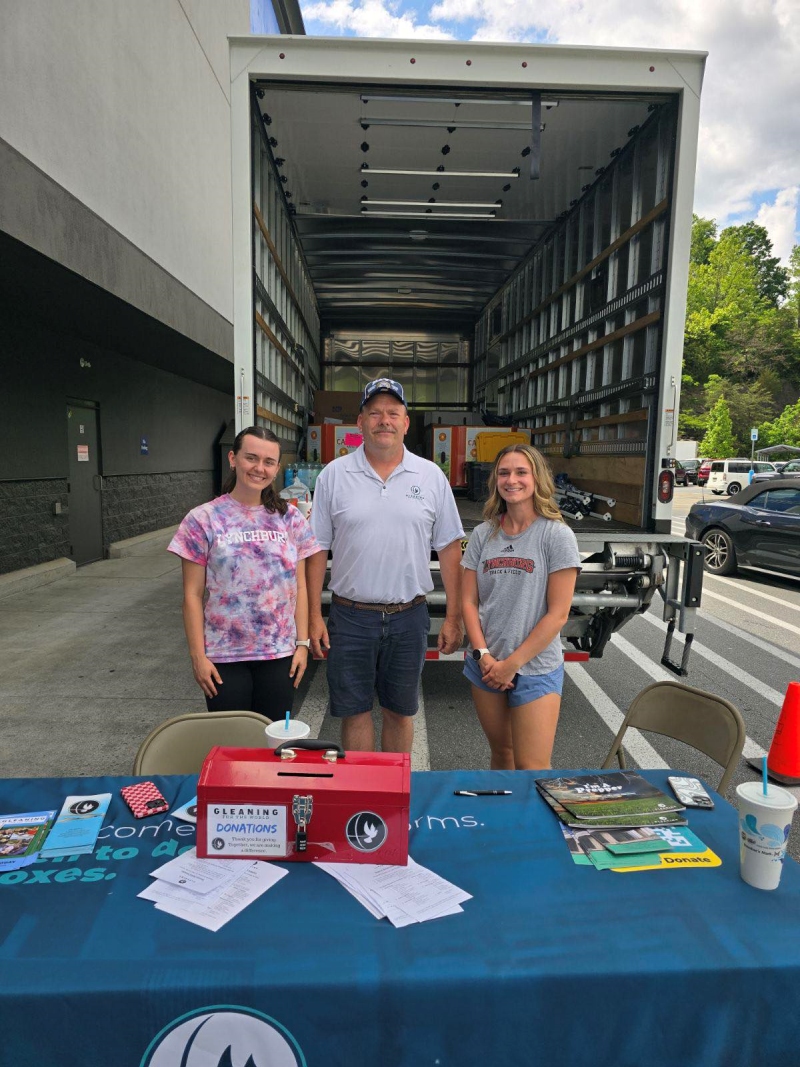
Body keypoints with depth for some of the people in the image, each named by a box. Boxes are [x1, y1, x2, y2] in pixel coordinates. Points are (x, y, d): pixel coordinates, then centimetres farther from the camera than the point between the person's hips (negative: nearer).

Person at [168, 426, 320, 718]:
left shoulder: (290, 519, 3)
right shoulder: (203, 520, -5)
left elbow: (299, 587, 5)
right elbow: (192, 595, -4)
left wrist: (302, 643, 1)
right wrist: (198, 656, -6)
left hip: (280, 655, 2)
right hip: (223, 656, -2)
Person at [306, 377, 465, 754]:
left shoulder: (431, 476, 2)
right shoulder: (334, 475, 0)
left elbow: (448, 548, 3)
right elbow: (318, 549, 2)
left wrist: (453, 616, 0)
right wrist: (314, 616, -3)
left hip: (409, 616, 1)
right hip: (350, 616, 0)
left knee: (400, 712, 15)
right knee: (355, 711, 10)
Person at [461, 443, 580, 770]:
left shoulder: (557, 535, -9)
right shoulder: (483, 534, 3)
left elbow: (558, 613, -11)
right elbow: (468, 601, 3)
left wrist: (513, 663, -11)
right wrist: (483, 655, -9)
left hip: (535, 668, -3)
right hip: (485, 666, 4)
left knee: (531, 768, -1)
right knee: (501, 755, 17)